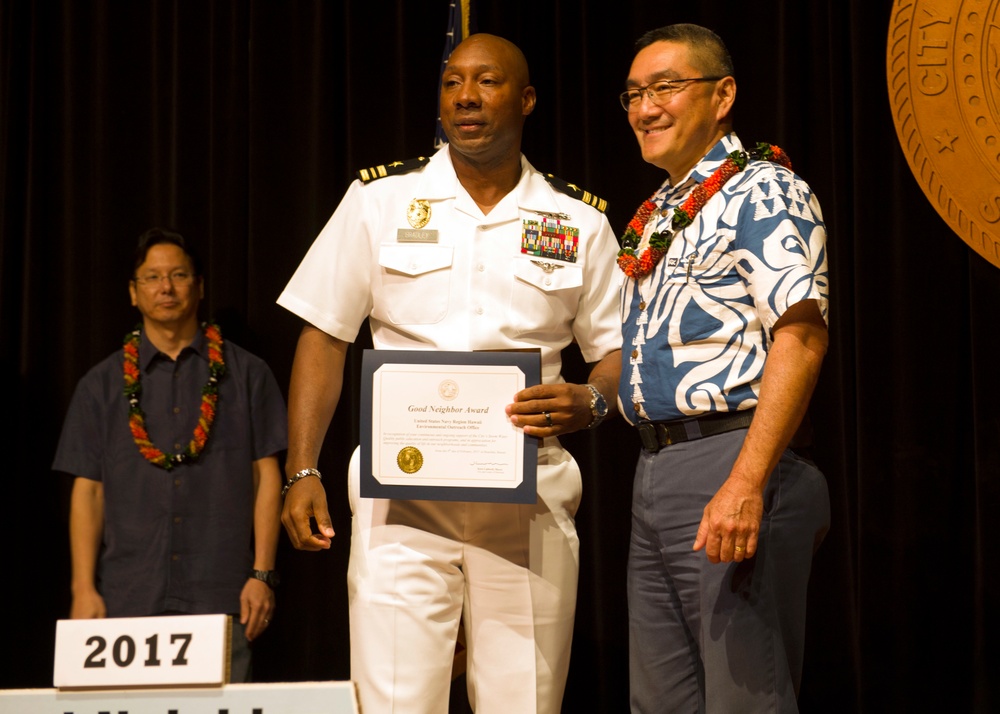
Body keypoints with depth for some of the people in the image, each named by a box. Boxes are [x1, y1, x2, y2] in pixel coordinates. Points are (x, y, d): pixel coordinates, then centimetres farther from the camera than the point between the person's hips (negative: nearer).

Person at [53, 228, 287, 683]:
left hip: (220, 594, -1)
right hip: (127, 595, 1)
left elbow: (266, 476, 7)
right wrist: (83, 589, 0)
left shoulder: (245, 374, 10)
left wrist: (263, 575, -1)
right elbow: (87, 490, 9)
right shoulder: (102, 385, 13)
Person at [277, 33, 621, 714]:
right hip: (402, 489, -1)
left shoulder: (579, 223, 8)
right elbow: (325, 335, 7)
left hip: (529, 497, 1)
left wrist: (590, 403, -11)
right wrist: (302, 472, -2)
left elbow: (619, 350, 12)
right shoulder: (380, 200, 7)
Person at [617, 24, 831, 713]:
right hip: (655, 470, 9)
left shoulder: (764, 191, -7)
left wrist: (746, 483, -26)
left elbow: (800, 337, -18)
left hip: (729, 463, -9)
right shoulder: (656, 217, 20)